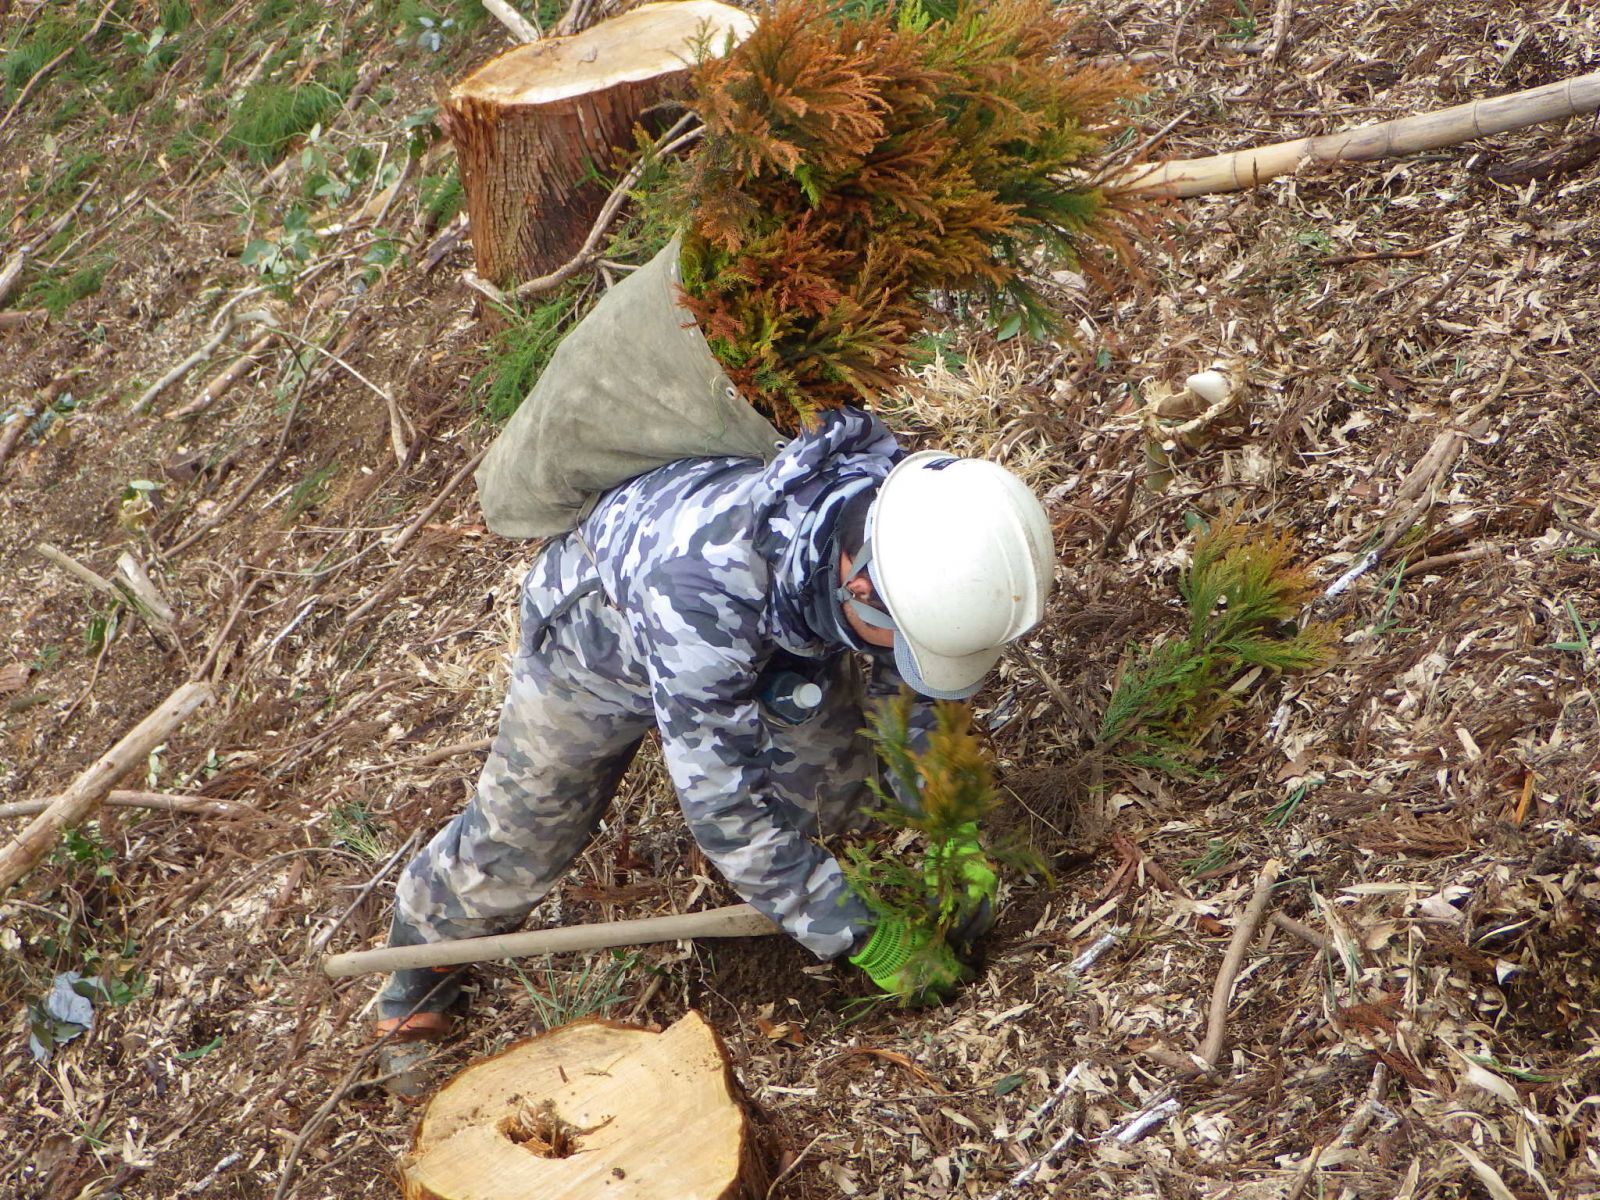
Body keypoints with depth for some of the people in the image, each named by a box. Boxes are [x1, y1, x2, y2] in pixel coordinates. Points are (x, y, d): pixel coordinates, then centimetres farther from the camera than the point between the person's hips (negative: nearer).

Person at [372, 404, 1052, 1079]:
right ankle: (423, 943, 36)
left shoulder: (910, 524, -33)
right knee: (518, 845, 7)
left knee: (837, 796, -2)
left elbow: (914, 688, -10)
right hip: (600, 634, -4)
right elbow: (720, 798, -39)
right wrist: (858, 936, -32)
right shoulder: (704, 586, -50)